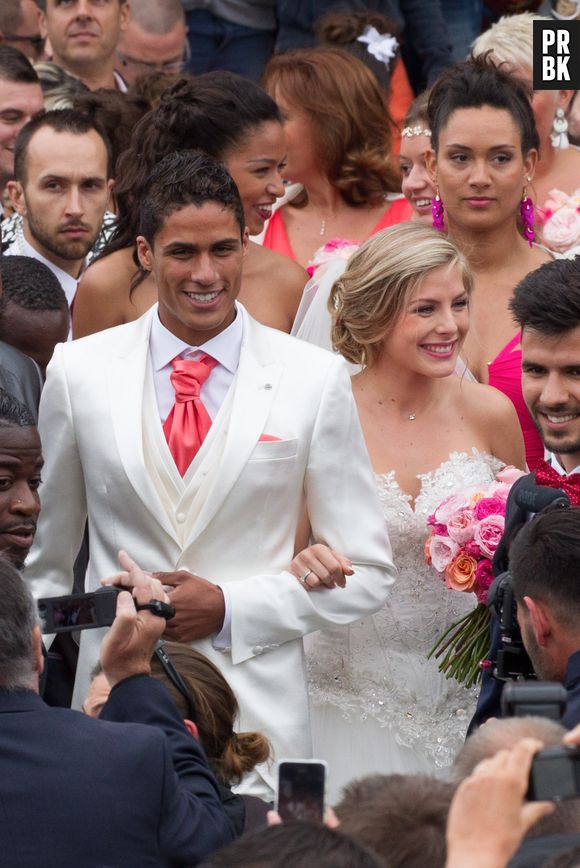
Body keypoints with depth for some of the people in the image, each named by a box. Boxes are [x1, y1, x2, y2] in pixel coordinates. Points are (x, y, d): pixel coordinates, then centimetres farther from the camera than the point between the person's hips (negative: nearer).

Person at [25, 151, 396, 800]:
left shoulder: (315, 380, 1)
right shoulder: (79, 374, 5)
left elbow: (365, 573, 4)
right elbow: (44, 562, 15)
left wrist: (230, 608, -7)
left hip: (258, 715, -1)